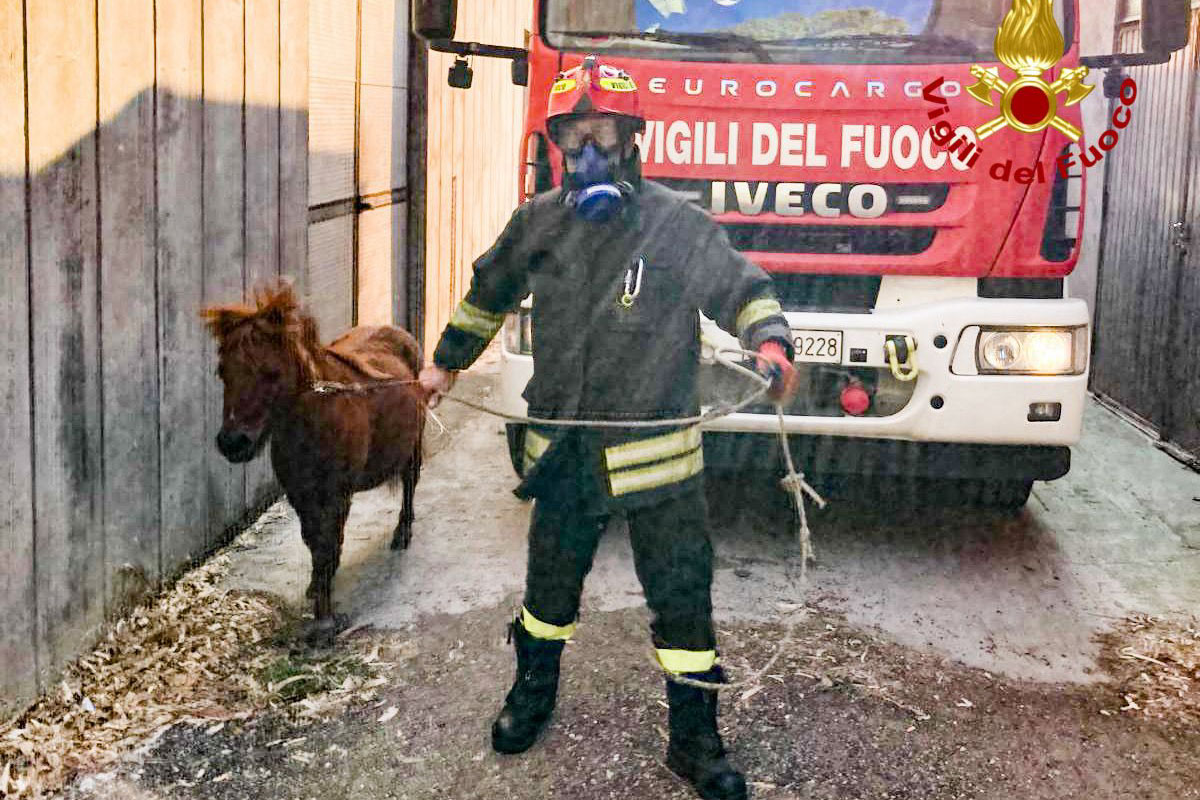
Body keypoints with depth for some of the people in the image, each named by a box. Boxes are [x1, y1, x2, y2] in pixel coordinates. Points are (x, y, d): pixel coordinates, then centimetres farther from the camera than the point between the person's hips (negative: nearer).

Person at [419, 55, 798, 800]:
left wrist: (769, 342, -23)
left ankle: (696, 740, 19)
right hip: (563, 450, 3)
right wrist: (447, 362, 27)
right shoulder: (538, 222, 3)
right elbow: (491, 289, 20)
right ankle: (534, 691, 43)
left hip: (658, 451, -3)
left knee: (682, 597, 3)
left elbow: (742, 287, -2)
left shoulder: (677, 222, -9)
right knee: (550, 584, 19)